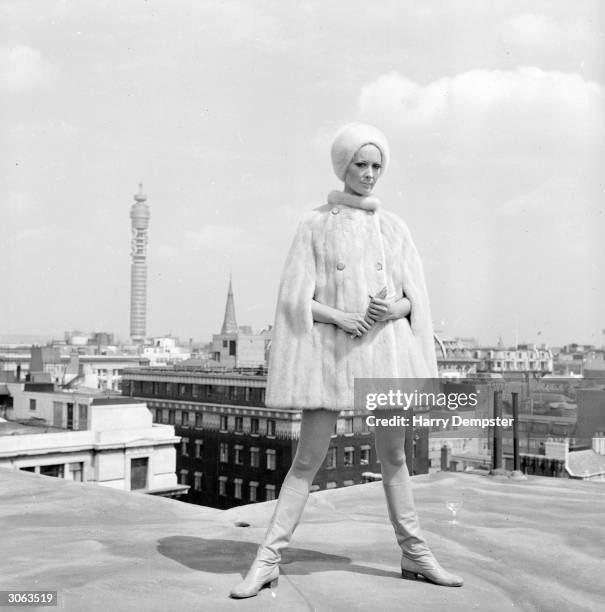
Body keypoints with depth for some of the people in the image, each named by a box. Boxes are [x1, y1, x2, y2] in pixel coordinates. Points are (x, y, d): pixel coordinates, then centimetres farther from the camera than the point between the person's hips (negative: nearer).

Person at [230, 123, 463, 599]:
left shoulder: (393, 226, 11)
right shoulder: (315, 224, 4)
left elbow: (414, 296, 8)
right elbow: (296, 297, -2)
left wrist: (391, 309, -14)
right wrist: (343, 316, -16)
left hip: (386, 347, 3)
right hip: (331, 349, -2)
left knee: (394, 455, 10)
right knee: (308, 458, -4)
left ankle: (415, 555, 22)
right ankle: (268, 560, 4)